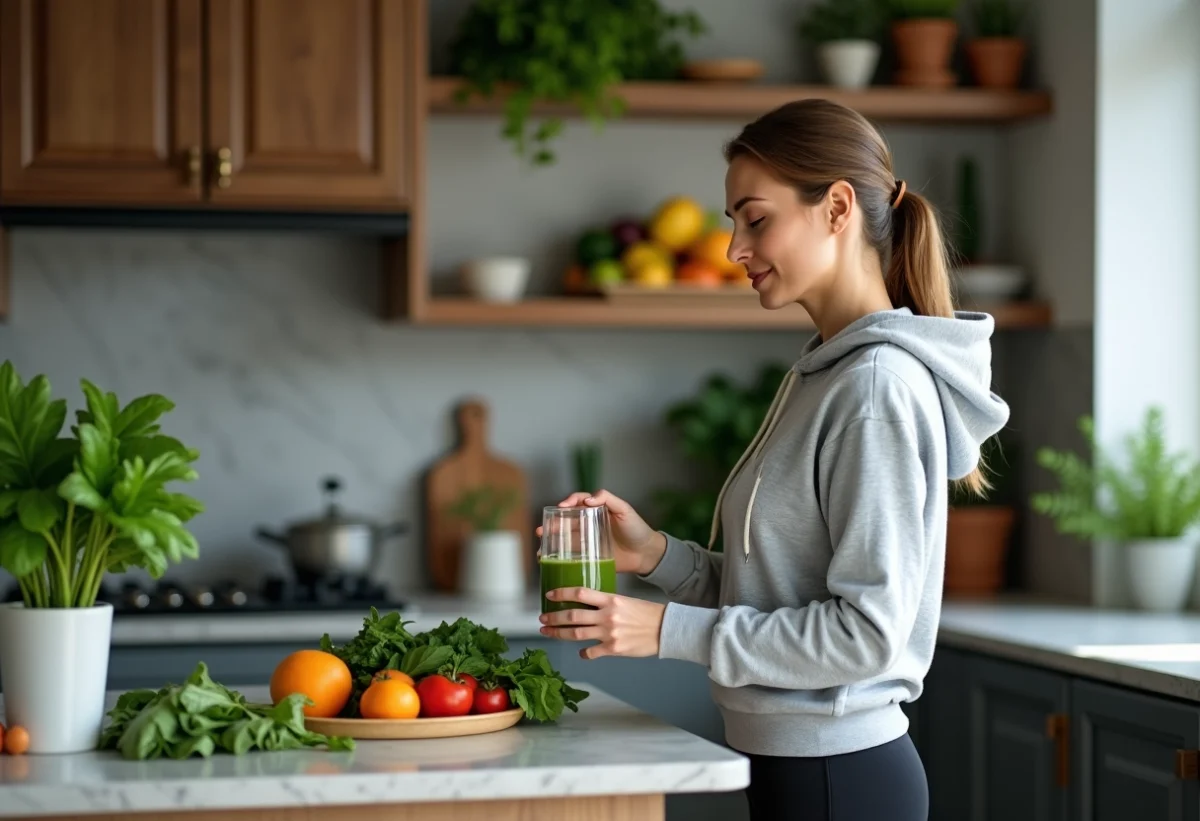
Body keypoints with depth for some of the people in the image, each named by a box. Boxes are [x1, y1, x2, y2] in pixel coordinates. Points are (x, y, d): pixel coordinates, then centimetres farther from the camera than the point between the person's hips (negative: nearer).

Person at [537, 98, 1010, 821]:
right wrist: (657, 554, 0)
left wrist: (670, 629, -18)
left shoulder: (879, 387, -17)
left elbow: (869, 629, -21)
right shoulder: (823, 374, 11)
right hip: (794, 761, 8)